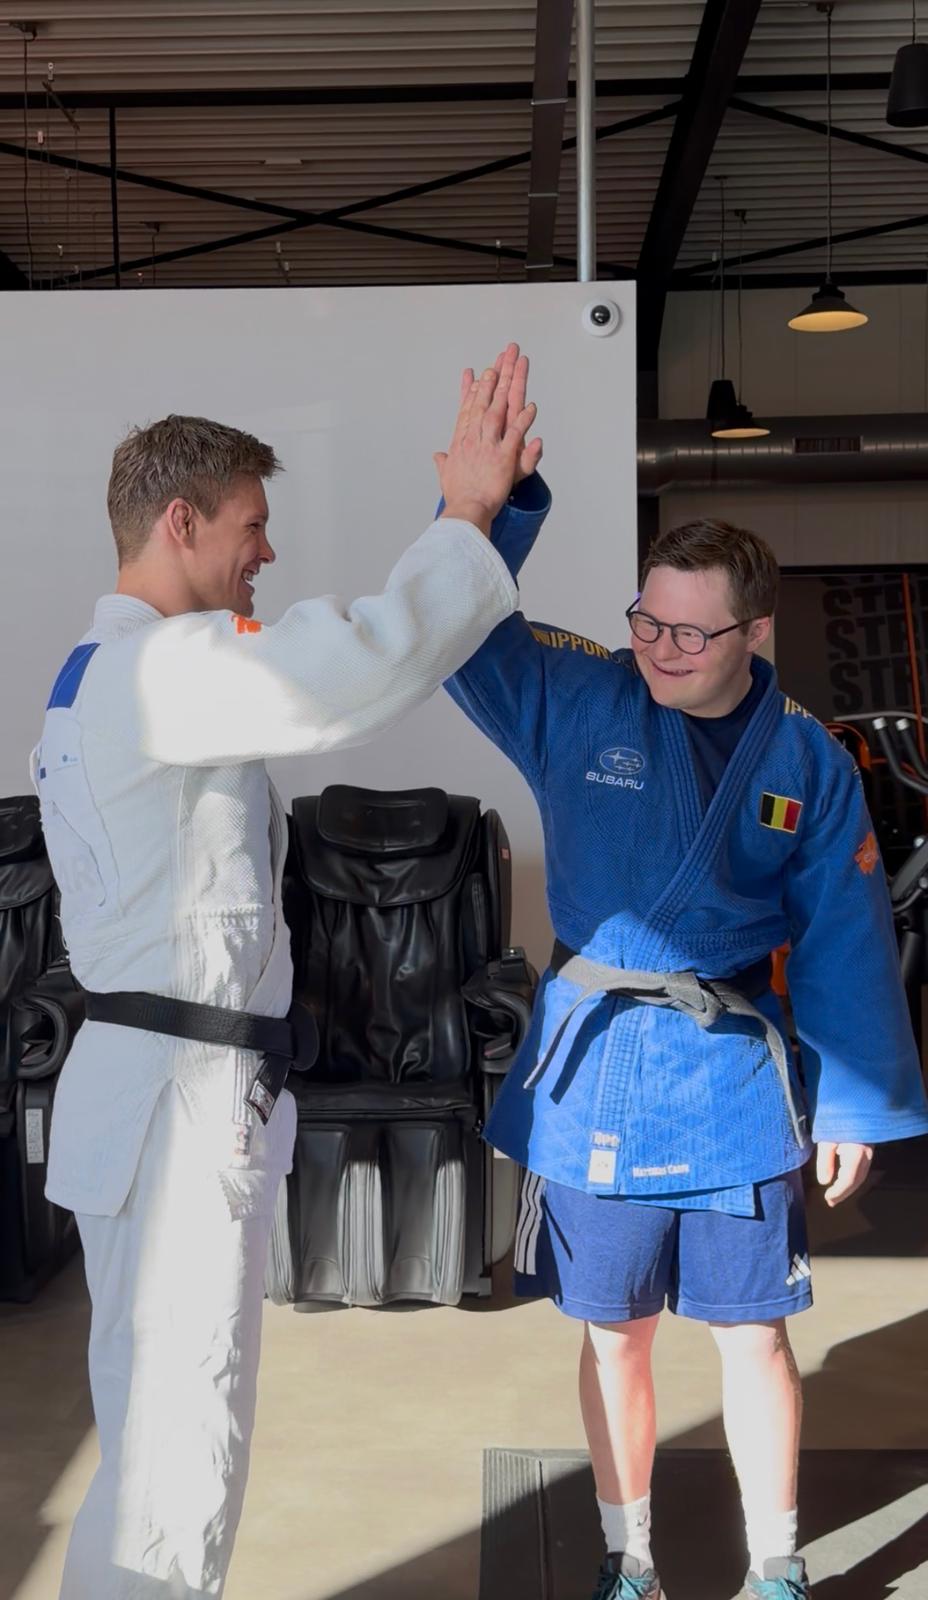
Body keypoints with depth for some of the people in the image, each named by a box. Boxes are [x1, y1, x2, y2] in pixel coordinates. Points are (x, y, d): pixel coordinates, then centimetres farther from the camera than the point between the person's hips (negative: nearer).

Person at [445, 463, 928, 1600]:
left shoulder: (807, 762, -2)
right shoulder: (577, 704, -4)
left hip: (737, 1081, 0)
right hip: (596, 1070, 0)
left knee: (753, 1336, 11)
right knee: (615, 1333, 13)